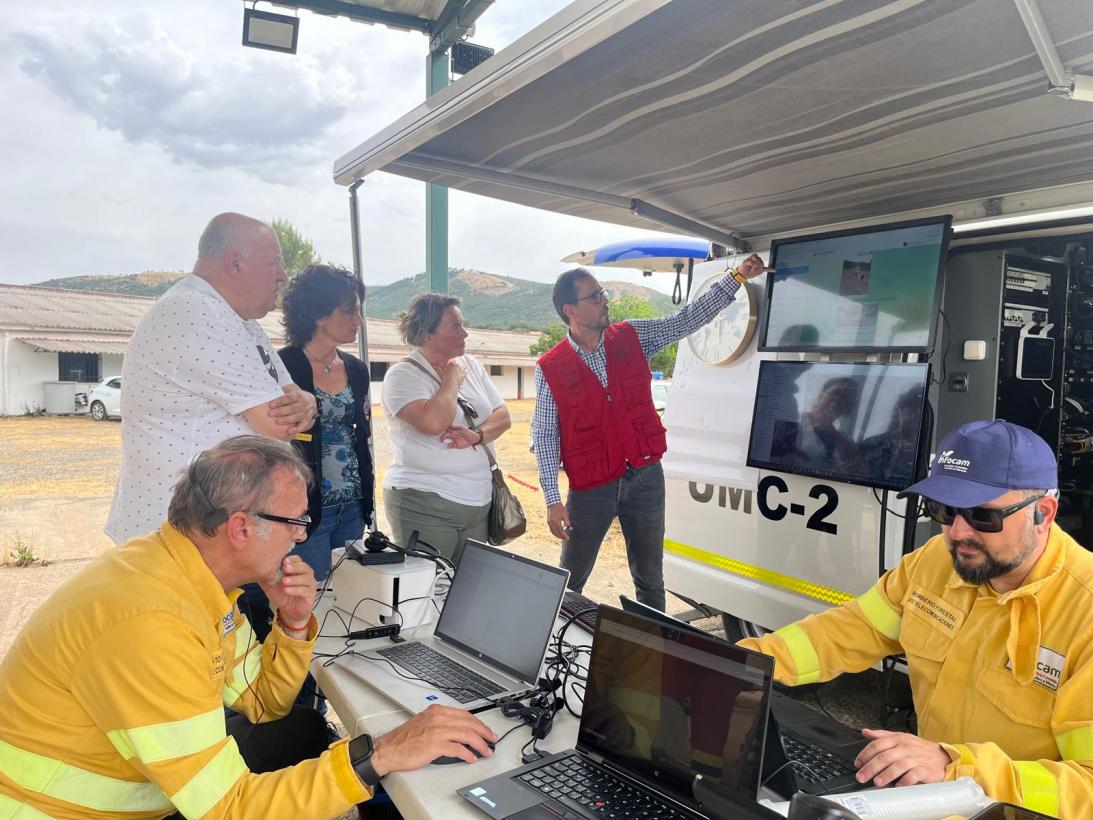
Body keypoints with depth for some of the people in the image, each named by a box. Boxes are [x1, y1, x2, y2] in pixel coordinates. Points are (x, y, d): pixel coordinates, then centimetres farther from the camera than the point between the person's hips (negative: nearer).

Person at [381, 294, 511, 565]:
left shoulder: (471, 365, 10)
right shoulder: (403, 375, -10)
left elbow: (503, 417, 7)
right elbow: (433, 422, -26)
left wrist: (477, 435, -14)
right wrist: (453, 378, -10)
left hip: (478, 504, 6)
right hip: (424, 506, -6)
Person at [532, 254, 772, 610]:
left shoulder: (632, 337, 1)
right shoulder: (550, 368, -8)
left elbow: (688, 319, 3)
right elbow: (544, 435, -7)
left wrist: (737, 276, -5)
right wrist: (552, 500, -11)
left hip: (646, 478, 3)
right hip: (590, 487, -2)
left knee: (650, 579, 15)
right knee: (569, 581, 11)